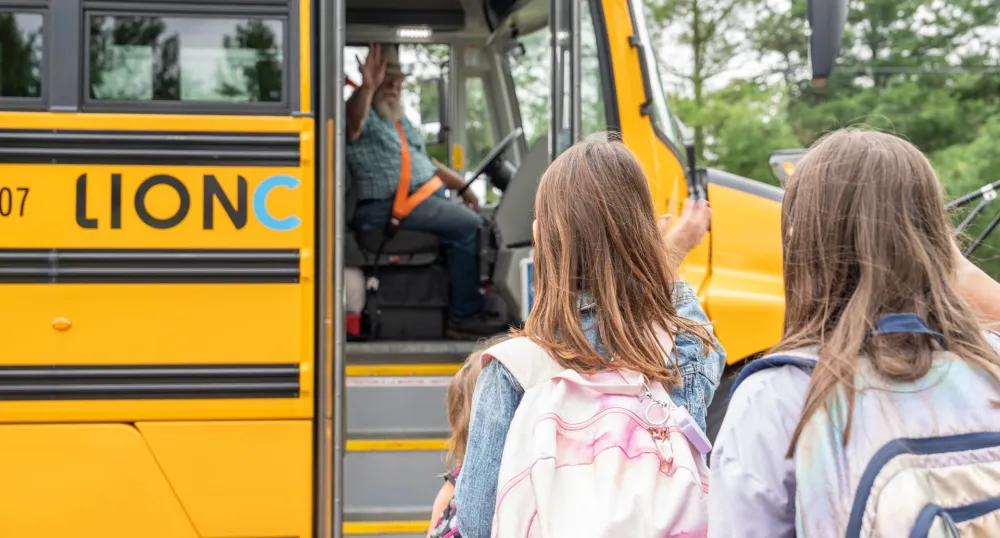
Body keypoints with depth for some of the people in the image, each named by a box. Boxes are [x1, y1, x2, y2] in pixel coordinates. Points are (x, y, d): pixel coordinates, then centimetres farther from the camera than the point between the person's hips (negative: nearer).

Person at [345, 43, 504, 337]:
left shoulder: (399, 121, 26)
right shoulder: (367, 117, -3)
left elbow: (426, 161, 29)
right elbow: (354, 120, -29)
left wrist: (464, 186, 18)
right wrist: (367, 87, -50)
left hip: (428, 197, 9)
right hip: (390, 206, -9)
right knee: (467, 225, -23)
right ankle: (465, 314, -19)